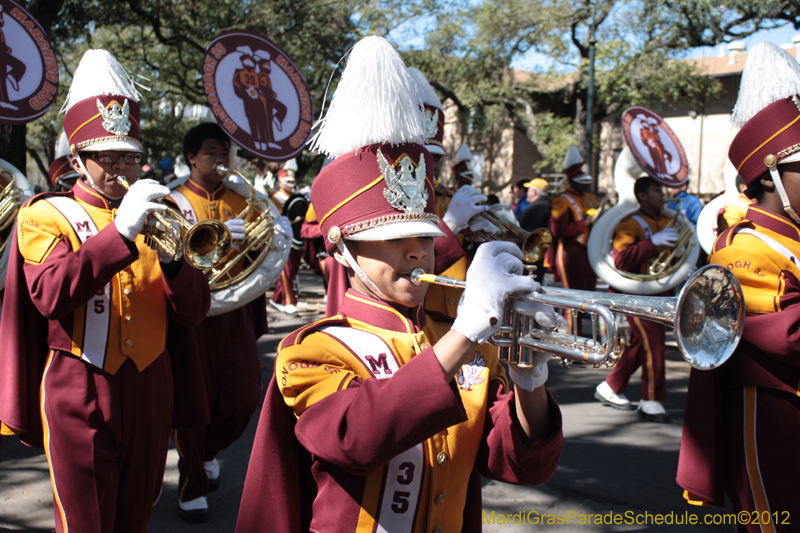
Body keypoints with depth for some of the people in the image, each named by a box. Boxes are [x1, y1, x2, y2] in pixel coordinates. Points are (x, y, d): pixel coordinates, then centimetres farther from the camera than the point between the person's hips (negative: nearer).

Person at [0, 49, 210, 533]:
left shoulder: (154, 212, 13)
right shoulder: (46, 215, 0)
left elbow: (195, 311, 4)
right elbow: (49, 294, -21)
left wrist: (172, 260, -16)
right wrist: (120, 232, -29)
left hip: (149, 388, 4)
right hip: (80, 394, -4)